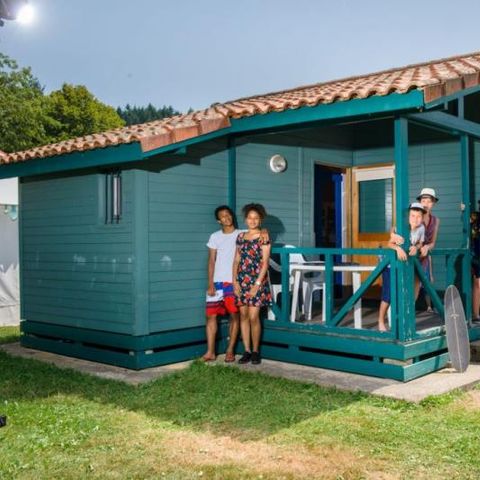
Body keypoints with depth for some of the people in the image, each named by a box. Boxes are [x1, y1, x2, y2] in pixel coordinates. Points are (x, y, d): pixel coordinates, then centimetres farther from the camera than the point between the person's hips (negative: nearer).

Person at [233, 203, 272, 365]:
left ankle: (255, 351, 8)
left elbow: (265, 263, -7)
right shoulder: (241, 237, 10)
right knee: (243, 315, 6)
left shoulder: (263, 238, -3)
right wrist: (235, 281, 1)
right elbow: (236, 260, 11)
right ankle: (247, 351, 14)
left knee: (253, 317, -7)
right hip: (242, 280, 4)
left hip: (256, 280, -4)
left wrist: (257, 283, -13)